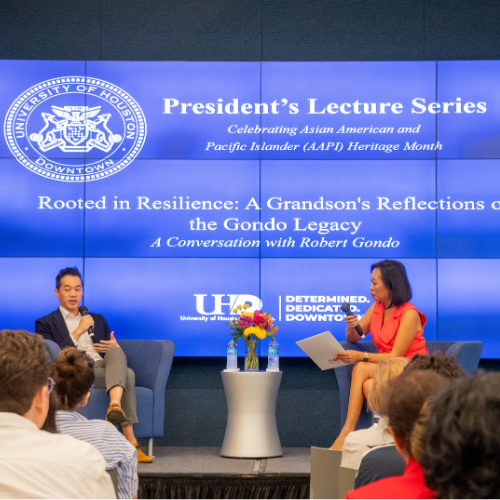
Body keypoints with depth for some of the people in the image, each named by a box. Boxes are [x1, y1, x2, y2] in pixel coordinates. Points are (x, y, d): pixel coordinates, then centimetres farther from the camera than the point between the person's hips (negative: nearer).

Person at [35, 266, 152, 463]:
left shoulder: (98, 320, 31)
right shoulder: (45, 323, 16)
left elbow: (115, 353, 26)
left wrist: (115, 348, 0)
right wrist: (78, 332, -6)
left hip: (106, 366, 4)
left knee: (116, 353, -34)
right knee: (127, 374, -33)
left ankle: (115, 405, -59)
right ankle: (130, 442, -43)